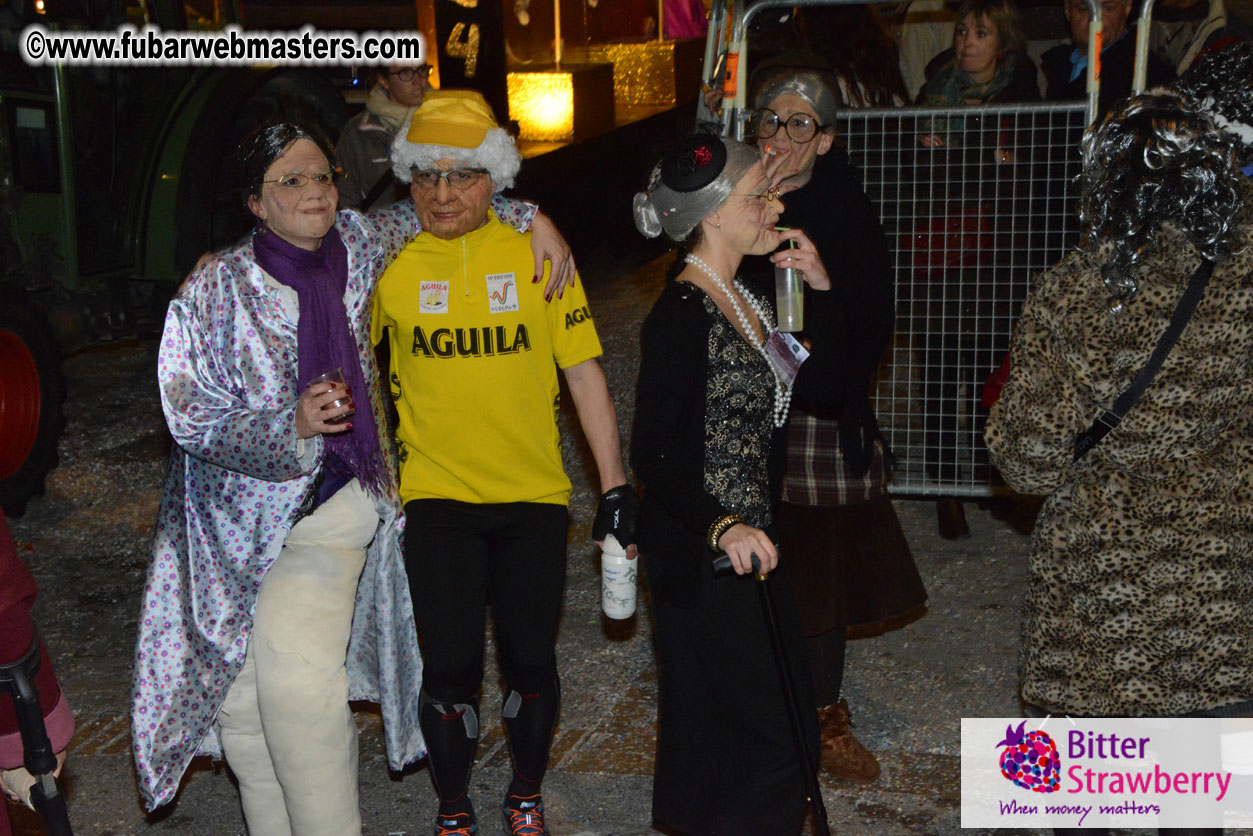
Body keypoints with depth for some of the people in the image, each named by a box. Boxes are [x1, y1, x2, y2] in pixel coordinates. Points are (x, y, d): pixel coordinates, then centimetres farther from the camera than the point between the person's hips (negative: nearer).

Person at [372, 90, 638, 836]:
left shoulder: (537, 254, -1)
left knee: (531, 660, 8)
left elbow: (584, 371, 1)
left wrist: (616, 485, 0)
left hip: (535, 494, 1)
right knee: (453, 664, 0)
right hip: (438, 494, 0)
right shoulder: (391, 263, -1)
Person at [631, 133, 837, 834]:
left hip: (750, 537, 9)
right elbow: (653, 454, -24)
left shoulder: (747, 297, 8)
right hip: (702, 552, -9)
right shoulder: (681, 315, -21)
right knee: (781, 731, -4)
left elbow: (811, 381, 16)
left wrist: (819, 290, 5)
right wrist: (723, 527, -36)